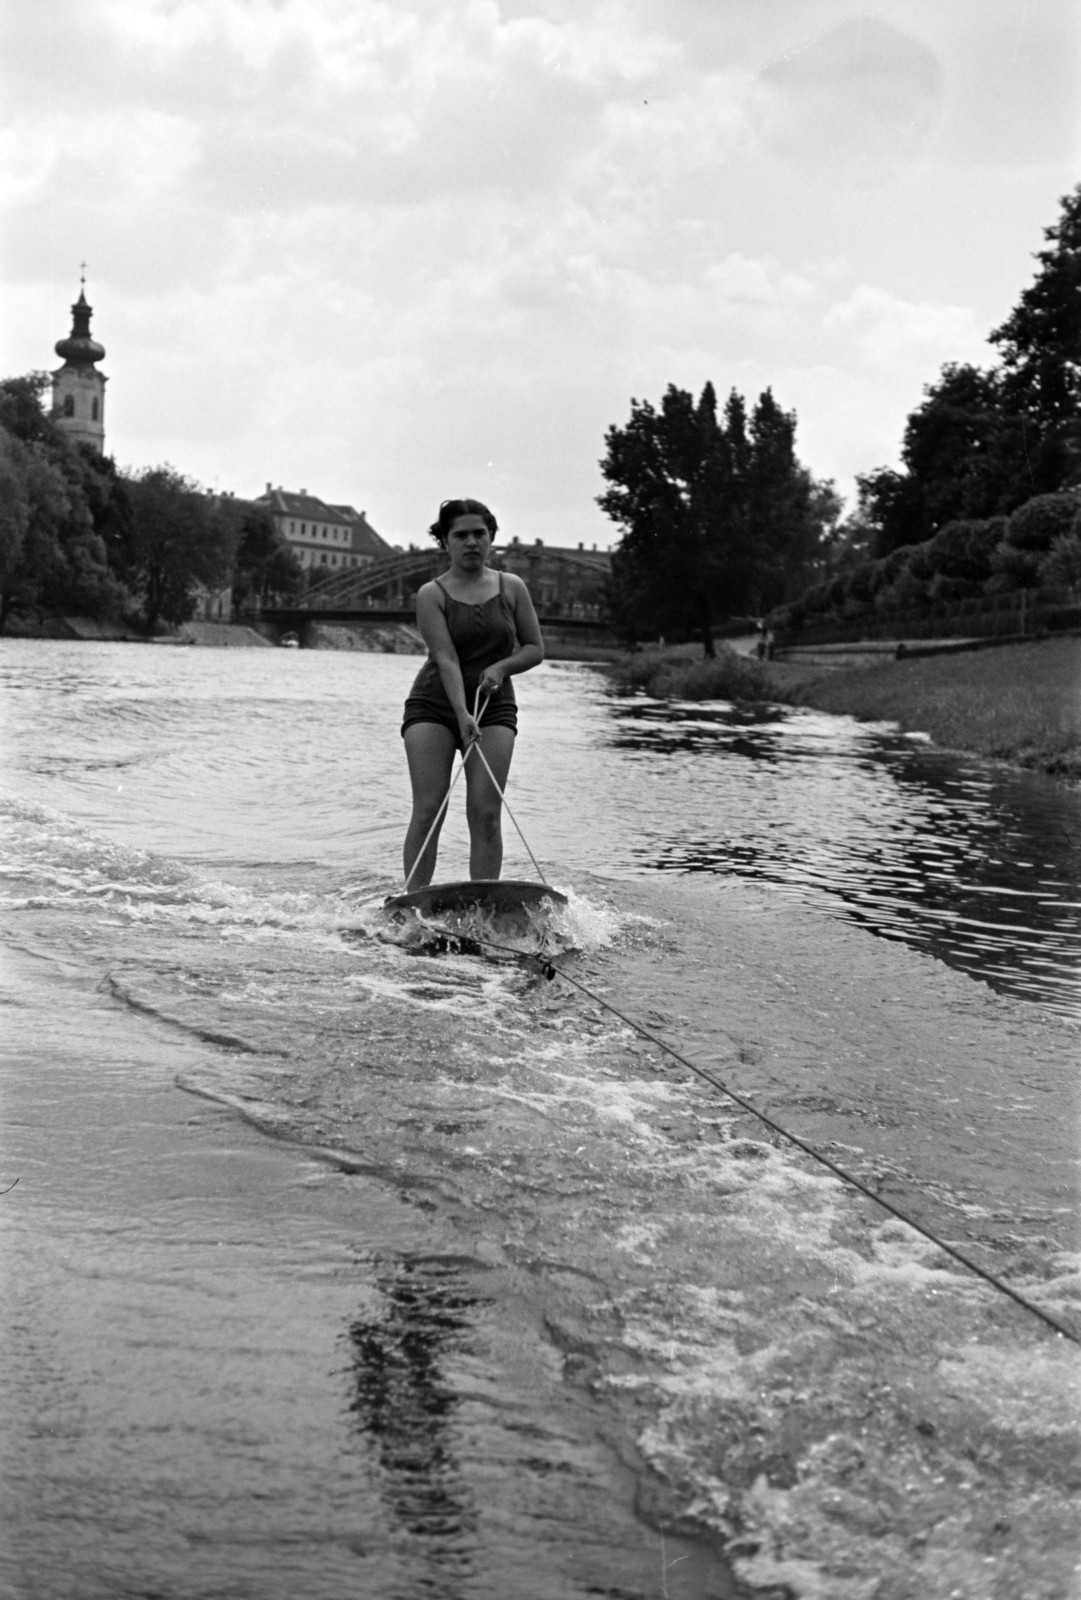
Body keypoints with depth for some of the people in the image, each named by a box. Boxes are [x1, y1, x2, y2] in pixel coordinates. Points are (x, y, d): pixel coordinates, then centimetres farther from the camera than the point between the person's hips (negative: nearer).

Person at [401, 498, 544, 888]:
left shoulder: (511, 588, 6)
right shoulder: (431, 595, -4)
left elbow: (535, 649, 9)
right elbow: (446, 659, -16)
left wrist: (503, 666, -12)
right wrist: (462, 715, -28)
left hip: (494, 706, 2)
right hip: (434, 705, -2)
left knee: (486, 813, -9)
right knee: (427, 811, -10)